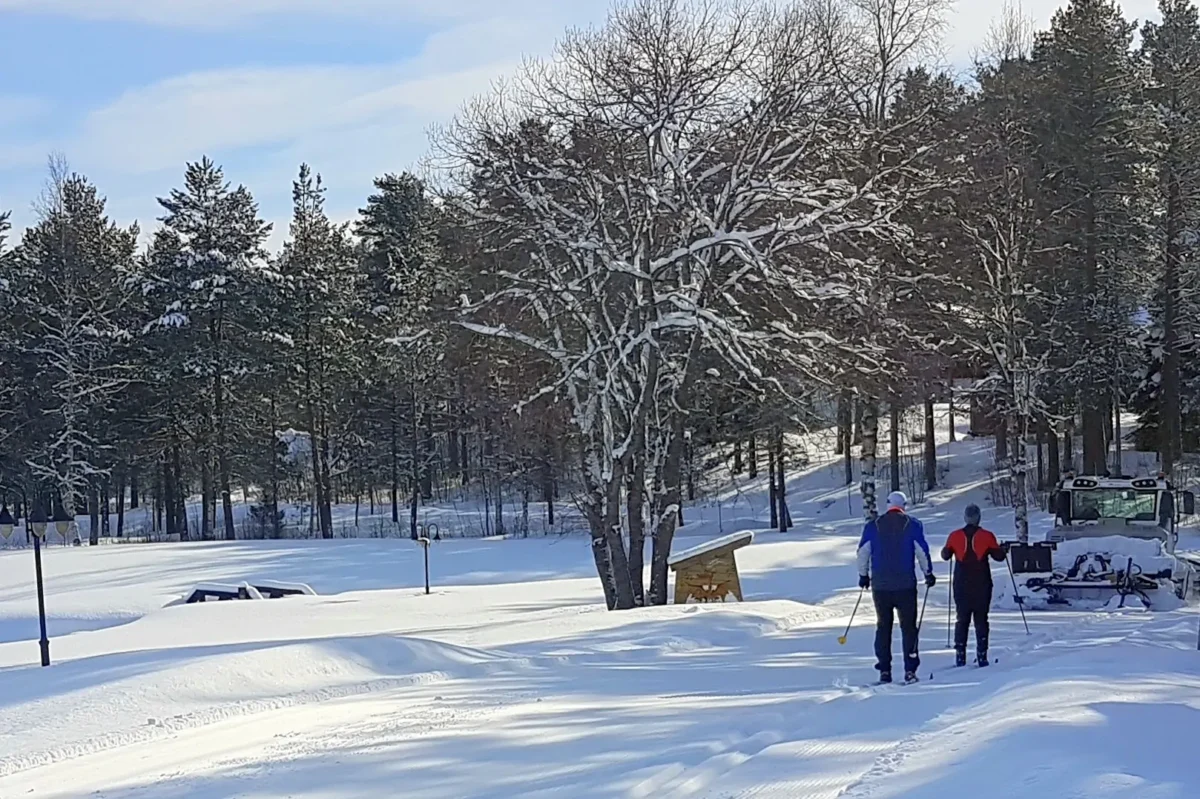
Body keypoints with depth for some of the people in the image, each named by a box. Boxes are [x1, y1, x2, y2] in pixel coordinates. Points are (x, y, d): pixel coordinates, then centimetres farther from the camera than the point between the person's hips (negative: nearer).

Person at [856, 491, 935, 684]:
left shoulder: (873, 526, 4)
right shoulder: (912, 525, -1)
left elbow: (863, 552, 6)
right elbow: (922, 551, -1)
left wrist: (863, 575, 19)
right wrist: (928, 574, 12)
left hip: (880, 585, 2)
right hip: (905, 584, -2)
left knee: (883, 626, 10)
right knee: (908, 626, 4)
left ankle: (884, 671, 6)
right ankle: (910, 670, -3)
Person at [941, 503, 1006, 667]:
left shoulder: (955, 536, -3)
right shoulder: (986, 536, -8)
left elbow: (945, 555, 8)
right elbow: (998, 556, -4)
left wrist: (945, 550, 30)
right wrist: (1002, 549, 17)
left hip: (961, 585, 1)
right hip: (982, 586, -1)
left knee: (962, 619, 9)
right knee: (981, 620, 5)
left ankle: (960, 656, 2)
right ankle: (982, 655, -1)